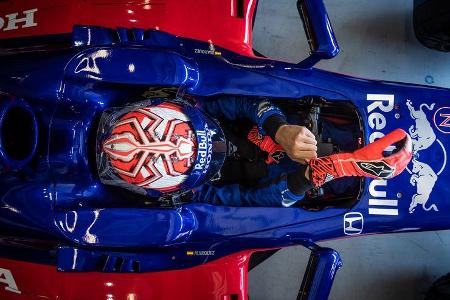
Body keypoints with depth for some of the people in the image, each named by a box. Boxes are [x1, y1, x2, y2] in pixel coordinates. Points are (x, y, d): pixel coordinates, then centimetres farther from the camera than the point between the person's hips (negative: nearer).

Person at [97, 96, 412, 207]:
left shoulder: (189, 111, -26)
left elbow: (246, 102, -30)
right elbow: (252, 199, -32)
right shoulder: (197, 195, -33)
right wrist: (307, 176, -49)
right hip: (257, 179, -5)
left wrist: (280, 129, -52)